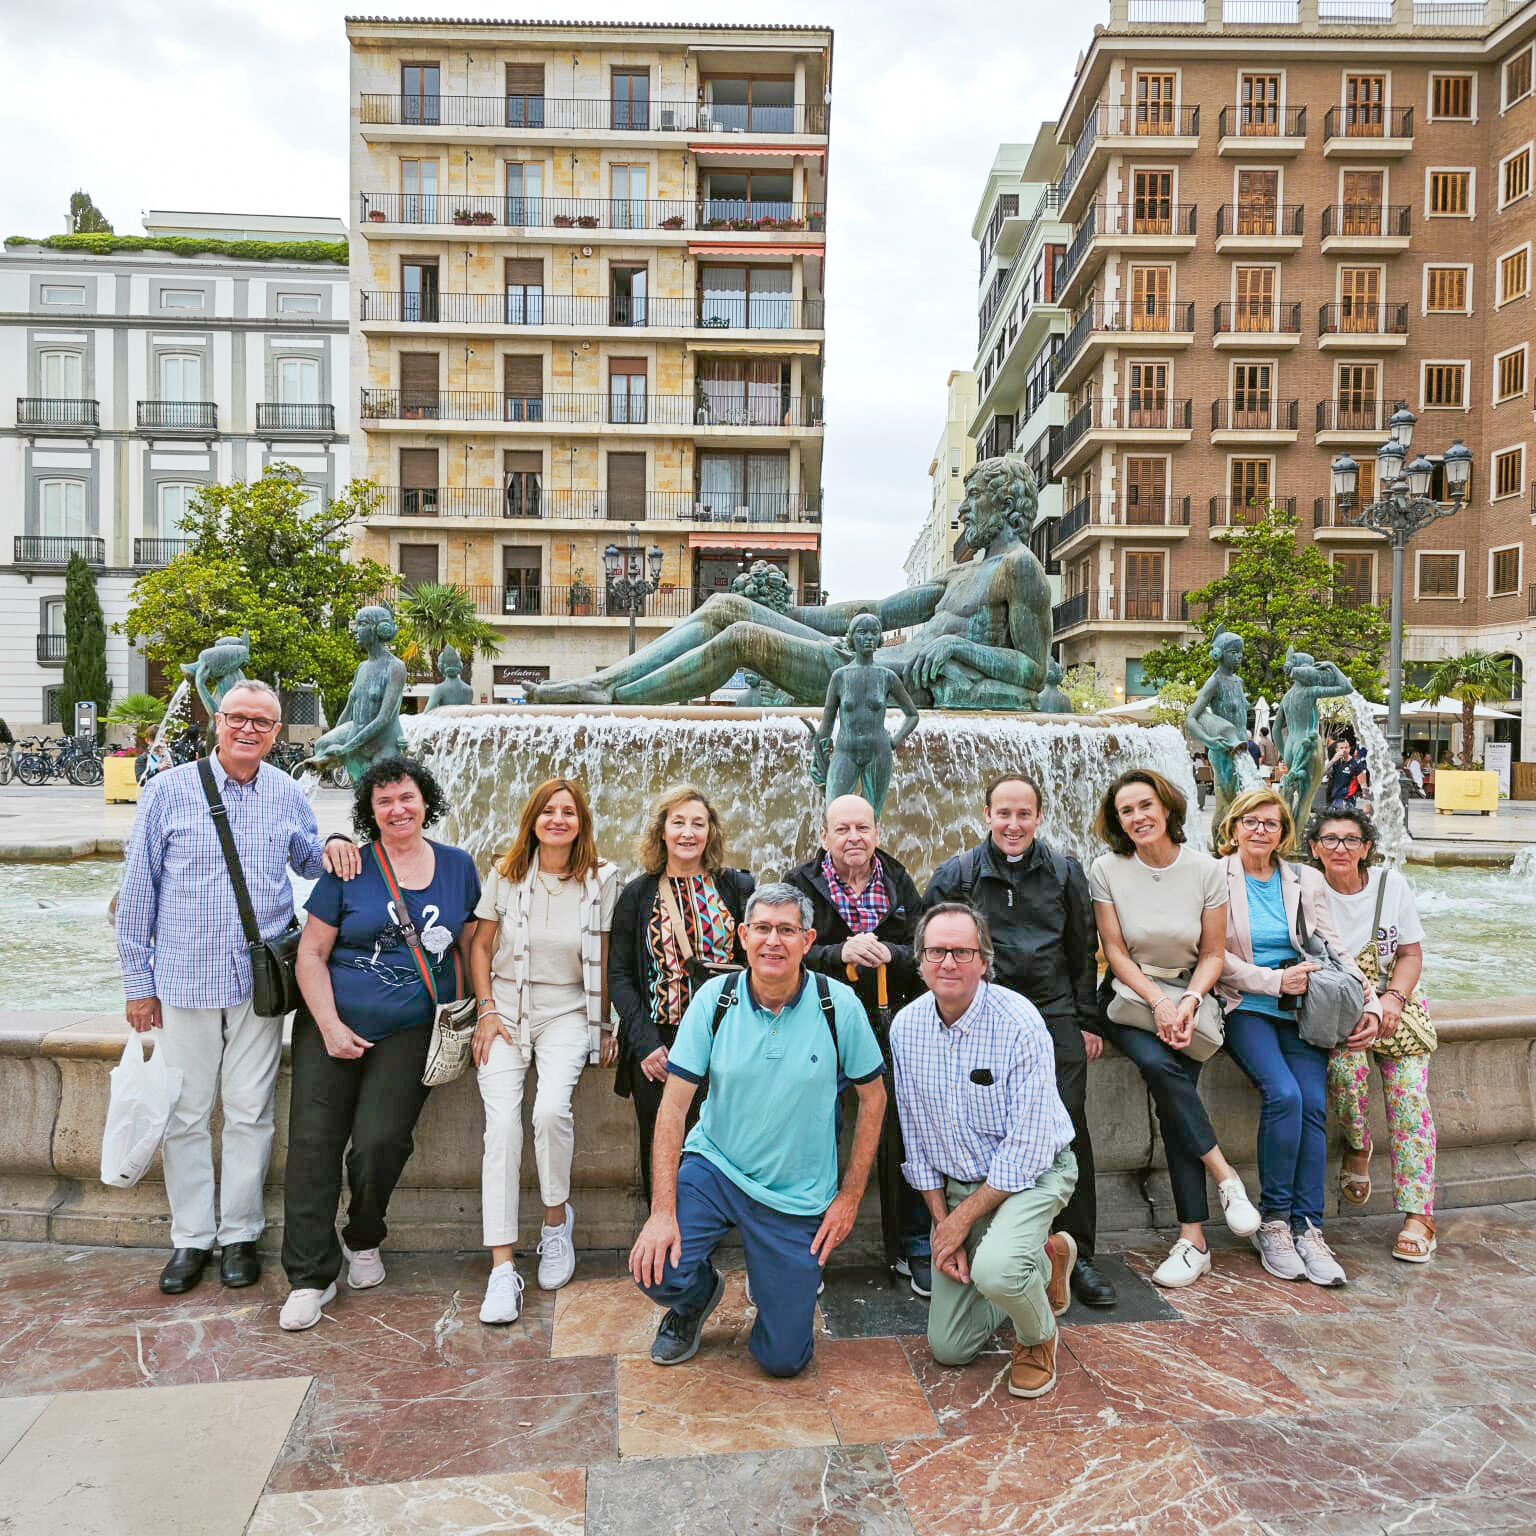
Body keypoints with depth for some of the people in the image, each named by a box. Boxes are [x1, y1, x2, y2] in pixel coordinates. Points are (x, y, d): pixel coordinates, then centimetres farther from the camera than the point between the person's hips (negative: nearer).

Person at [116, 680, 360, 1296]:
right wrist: (138, 981, 0)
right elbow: (138, 892, 0)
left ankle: (240, 1234, 25)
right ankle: (191, 1237, 25)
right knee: (186, 1113, 9)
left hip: (261, 980, 2)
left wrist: (332, 847, -5)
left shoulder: (287, 794, 4)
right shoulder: (168, 791, -4)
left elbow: (305, 858, 21)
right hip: (185, 979, -1)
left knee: (251, 1112, 10)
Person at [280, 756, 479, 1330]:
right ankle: (311, 1277, 7)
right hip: (333, 1024, 0)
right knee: (313, 1142, -7)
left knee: (381, 1142, -12)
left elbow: (470, 947, 14)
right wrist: (331, 1026, -7)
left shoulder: (457, 866, 8)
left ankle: (363, 1241, 17)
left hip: (411, 1031, 0)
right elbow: (311, 955, 2)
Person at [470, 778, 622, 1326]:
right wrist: (487, 1009, -1)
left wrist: (605, 1025, 4)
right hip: (506, 1010, 1)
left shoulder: (601, 879, -2)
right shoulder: (505, 874, 0)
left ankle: (557, 1219, 4)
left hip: (567, 1014, -1)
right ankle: (502, 1269, -10)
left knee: (552, 1109, -25)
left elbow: (606, 957, 3)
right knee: (502, 1123, -16)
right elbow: (481, 946, 8)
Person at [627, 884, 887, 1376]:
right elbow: (674, 1105, -11)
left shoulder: (838, 1005, -12)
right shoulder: (715, 998, -11)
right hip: (714, 1167, 1)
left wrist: (850, 1196, -2)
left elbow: (873, 1096, -1)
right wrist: (662, 1209, -17)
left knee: (784, 1359, 1)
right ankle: (697, 1296, 15)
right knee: (655, 1269, -23)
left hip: (798, 1197, 0)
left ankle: (769, 1279, 35)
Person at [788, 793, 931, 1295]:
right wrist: (841, 954, -26)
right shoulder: (802, 884, 1)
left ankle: (916, 1251, 18)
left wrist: (888, 953, -19)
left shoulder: (899, 882, 9)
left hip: (893, 1024, 3)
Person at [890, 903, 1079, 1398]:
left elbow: (1026, 1148, -22)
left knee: (994, 1270, -35)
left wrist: (964, 1219, -17)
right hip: (955, 1184, 5)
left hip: (1032, 1174, -5)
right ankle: (1044, 1261, 30)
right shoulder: (906, 1026, -7)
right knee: (949, 1349, 6)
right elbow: (915, 1136, 2)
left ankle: (1038, 1339, 2)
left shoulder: (1019, 1022, -23)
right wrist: (941, 1220, -2)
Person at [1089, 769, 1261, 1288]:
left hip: (1188, 996, 0)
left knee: (1171, 1083, -23)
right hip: (1129, 995, 0)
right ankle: (1225, 1176, -15)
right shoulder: (1106, 870, -5)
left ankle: (1192, 1237, -16)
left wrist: (1188, 1002, -15)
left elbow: (1212, 954, 2)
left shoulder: (1205, 869, -3)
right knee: (1157, 1062, -31)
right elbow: (1116, 953, -3)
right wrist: (1159, 1001, -16)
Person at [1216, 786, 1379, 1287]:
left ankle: (1307, 1227, -9)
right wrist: (1275, 980, -15)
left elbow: (1336, 950, 10)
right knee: (1284, 1094, -25)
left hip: (1301, 1007, 4)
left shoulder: (1306, 880, 12)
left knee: (1313, 1103, -18)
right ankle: (1273, 1221, -9)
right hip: (1245, 1007, -3)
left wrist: (1371, 1007, -3)